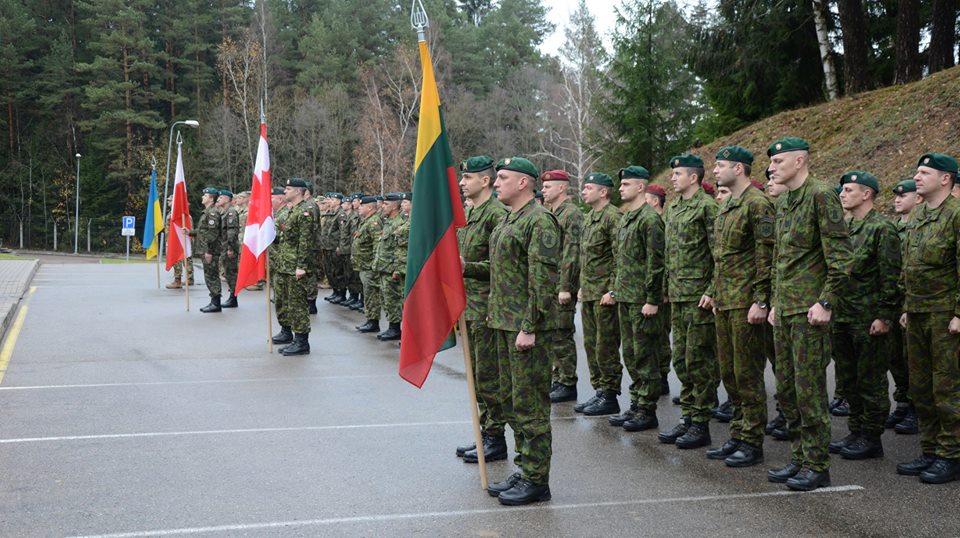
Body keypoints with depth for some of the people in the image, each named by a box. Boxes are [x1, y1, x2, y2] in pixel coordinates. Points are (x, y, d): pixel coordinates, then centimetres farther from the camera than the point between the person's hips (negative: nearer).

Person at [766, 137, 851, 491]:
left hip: (810, 310, -9)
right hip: (785, 310, 9)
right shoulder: (782, 202, 16)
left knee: (809, 389, -4)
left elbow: (840, 256, -15)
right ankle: (799, 458, 23)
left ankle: (817, 466, 6)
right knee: (786, 389, 12)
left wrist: (826, 303, -17)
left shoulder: (821, 196, -11)